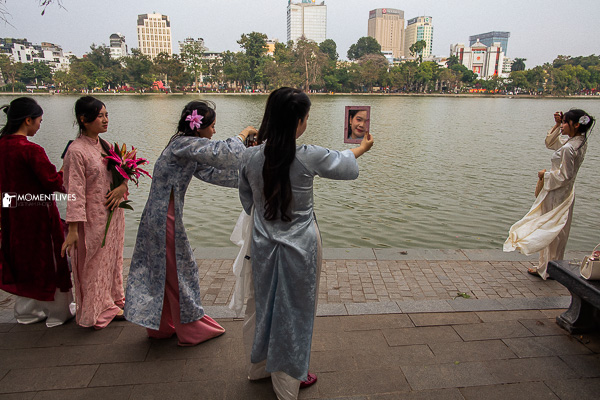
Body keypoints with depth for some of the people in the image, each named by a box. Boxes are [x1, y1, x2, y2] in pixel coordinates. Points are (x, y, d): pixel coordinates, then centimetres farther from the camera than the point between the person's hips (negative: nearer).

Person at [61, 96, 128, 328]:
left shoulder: (104, 145, 7)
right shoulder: (76, 151, -16)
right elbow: (75, 192, -19)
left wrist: (123, 186, -9)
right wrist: (73, 229, -20)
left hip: (112, 213, 8)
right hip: (93, 218, -8)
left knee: (113, 259, 19)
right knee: (94, 264, 7)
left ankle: (113, 302, 37)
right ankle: (98, 312, 25)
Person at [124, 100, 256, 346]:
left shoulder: (187, 147, 10)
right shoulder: (185, 144, -18)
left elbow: (211, 173, 12)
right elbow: (222, 153, -30)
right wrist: (244, 133, -13)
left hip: (158, 215, 9)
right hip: (165, 217, -9)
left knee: (163, 271, 19)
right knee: (179, 271, 5)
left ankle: (161, 326, 36)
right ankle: (191, 330, 24)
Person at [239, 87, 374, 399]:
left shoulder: (250, 157, -9)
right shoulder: (309, 157, -20)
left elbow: (247, 203, 5)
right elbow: (348, 168, 0)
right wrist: (361, 148, 21)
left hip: (263, 245, 4)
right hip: (299, 248, -3)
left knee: (262, 303, 23)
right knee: (294, 310, 16)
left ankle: (259, 365, 47)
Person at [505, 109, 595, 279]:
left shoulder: (568, 149, -26)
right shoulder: (579, 141, 3)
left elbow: (564, 175, -24)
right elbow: (551, 143, 16)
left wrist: (545, 174, -9)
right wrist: (557, 125, 5)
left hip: (556, 195, -9)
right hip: (566, 193, 9)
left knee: (549, 230, 5)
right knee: (558, 232, 19)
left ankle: (546, 268, 19)